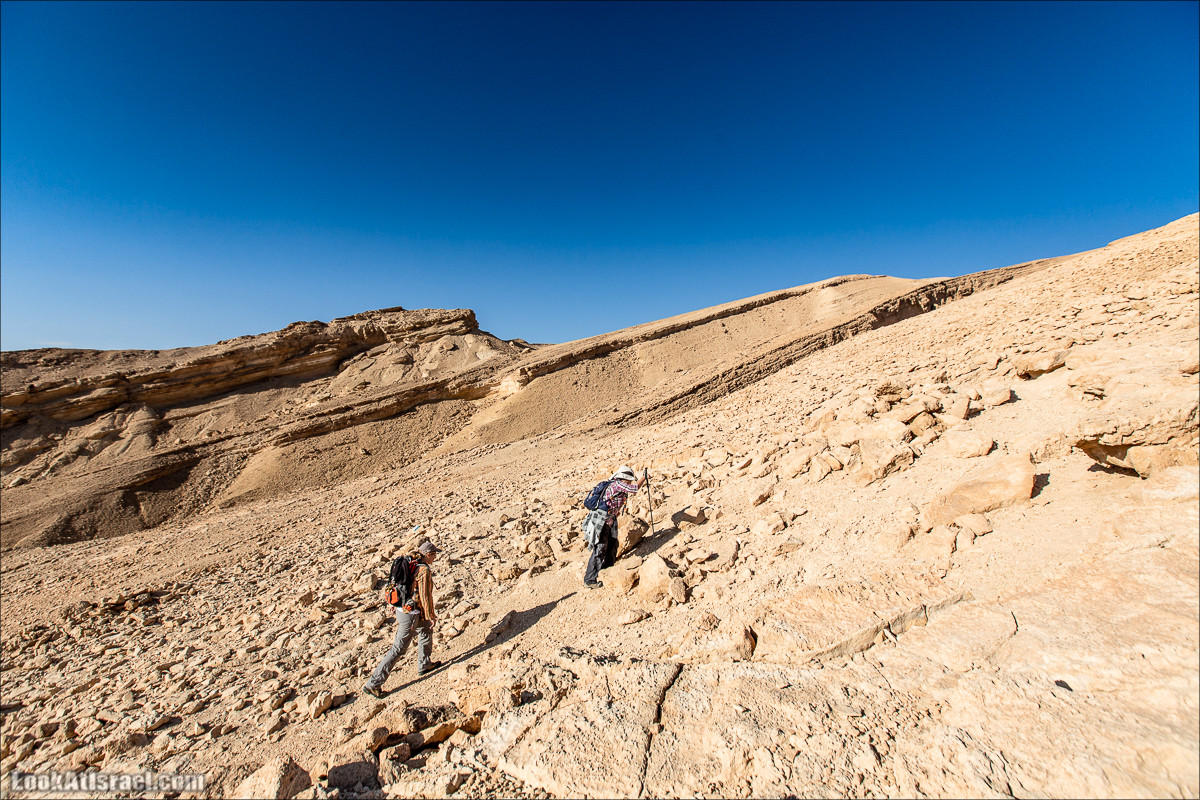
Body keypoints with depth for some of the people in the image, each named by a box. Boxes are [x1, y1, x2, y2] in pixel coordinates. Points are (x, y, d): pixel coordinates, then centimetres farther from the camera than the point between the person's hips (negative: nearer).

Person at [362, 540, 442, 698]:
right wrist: (430, 616, -8)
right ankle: (373, 684, 11)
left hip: (401, 608, 9)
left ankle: (424, 665, 39)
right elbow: (425, 596, -20)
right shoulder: (424, 570, -21)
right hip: (410, 614, -9)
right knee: (398, 649, 3)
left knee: (426, 630, 25)